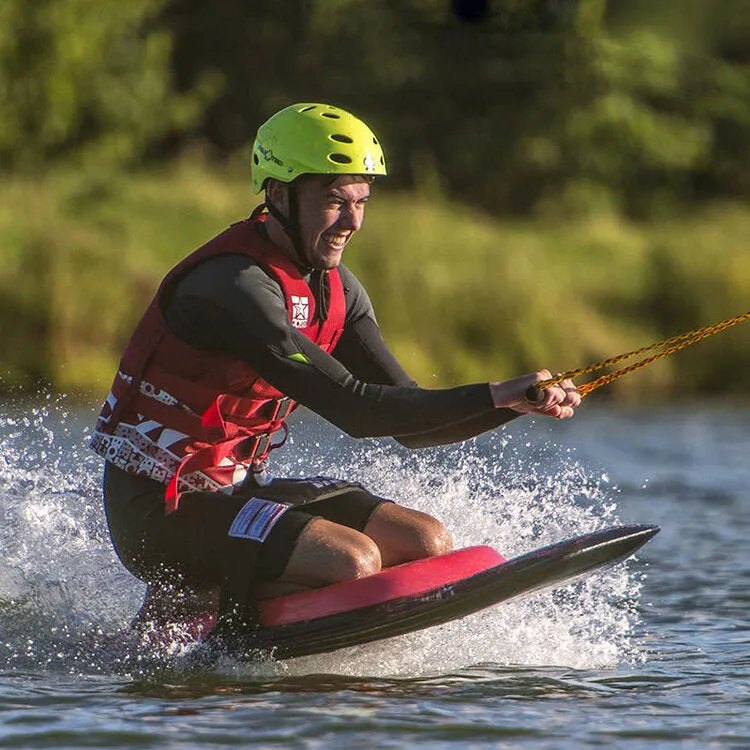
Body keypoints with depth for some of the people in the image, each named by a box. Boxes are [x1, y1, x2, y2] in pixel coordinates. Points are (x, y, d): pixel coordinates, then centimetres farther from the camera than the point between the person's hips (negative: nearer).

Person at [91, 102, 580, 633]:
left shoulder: (336, 289, 5)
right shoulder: (233, 286, -24)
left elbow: (411, 423, 3)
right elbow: (353, 408, -30)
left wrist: (519, 403, -14)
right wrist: (497, 396, -33)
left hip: (238, 490, 9)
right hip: (159, 511, -9)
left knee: (427, 543, -2)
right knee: (352, 560, -26)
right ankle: (187, 609, -8)